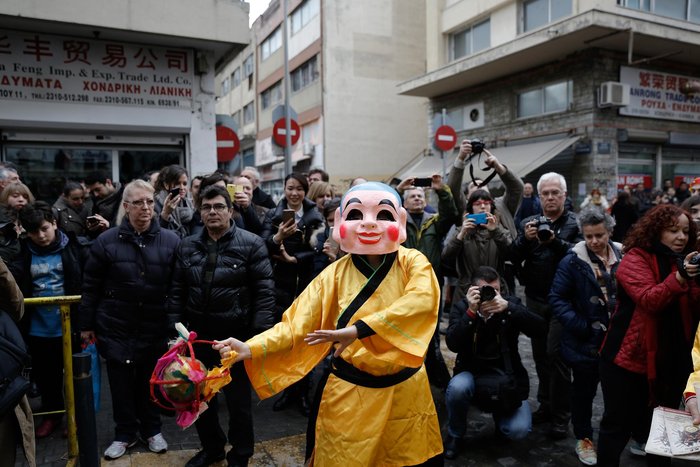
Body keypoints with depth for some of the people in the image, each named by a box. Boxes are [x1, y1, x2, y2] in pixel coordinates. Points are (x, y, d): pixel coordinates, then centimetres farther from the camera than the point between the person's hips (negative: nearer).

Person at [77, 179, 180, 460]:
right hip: (116, 327, 0)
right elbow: (91, 286, 2)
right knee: (121, 382, 11)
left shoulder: (171, 241, -5)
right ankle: (125, 432, 31)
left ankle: (151, 429, 35)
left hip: (155, 327, 0)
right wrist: (86, 324, 3)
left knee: (150, 381, 14)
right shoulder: (107, 241, -4)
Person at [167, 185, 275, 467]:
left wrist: (260, 334, -15)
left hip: (236, 337, -4)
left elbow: (264, 292, -10)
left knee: (238, 401, 10)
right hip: (199, 335, 4)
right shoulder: (187, 246, 5)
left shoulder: (251, 244, -8)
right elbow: (177, 292, 8)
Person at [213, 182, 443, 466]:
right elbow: (297, 326, -8)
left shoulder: (413, 262, -8)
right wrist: (250, 349, -25)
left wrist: (360, 330, -38)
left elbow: (423, 300, -29)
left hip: (404, 391, 0)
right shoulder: (335, 274, -5)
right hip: (349, 393, 0)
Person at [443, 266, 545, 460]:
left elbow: (540, 329, -19)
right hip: (472, 374, 0)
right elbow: (453, 345, -21)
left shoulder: (511, 302, -5)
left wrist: (508, 307, -31)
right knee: (457, 386, -33)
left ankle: (501, 416, 20)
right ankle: (455, 434, -2)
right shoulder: (461, 307, -7)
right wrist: (471, 311, -31)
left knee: (519, 430, -19)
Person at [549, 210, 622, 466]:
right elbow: (557, 299, -12)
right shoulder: (572, 261, -13)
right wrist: (580, 326, -20)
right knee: (584, 391, 12)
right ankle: (584, 438, 31)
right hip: (586, 341, -3)